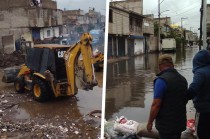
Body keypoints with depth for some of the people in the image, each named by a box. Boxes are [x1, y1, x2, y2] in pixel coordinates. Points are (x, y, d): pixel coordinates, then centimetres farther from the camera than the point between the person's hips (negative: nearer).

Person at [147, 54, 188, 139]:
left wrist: (150, 122, -11)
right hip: (180, 122, 7)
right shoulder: (183, 79, 4)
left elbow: (156, 105, -22)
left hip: (166, 124, -7)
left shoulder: (161, 80, -20)